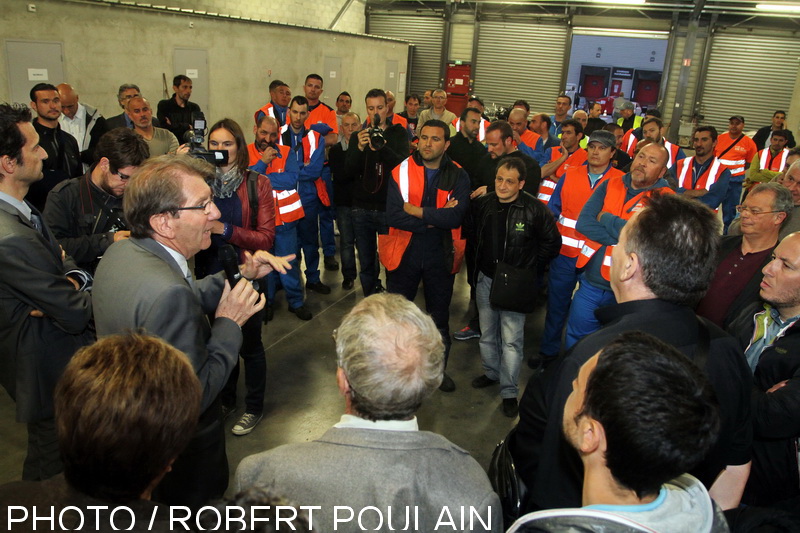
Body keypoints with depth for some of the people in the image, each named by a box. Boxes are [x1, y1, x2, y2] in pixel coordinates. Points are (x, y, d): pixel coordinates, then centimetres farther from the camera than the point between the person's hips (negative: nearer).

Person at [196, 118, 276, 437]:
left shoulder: (257, 184, -8)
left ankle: (254, 407, 30)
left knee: (249, 344, 9)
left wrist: (224, 229, -24)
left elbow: (266, 237, -14)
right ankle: (226, 400, 41)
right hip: (211, 275, 4)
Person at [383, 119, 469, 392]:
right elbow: (393, 216, -20)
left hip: (441, 256, 1)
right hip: (404, 254, -1)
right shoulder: (401, 172, -8)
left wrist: (417, 211, -21)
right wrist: (436, 219, -21)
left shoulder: (458, 176, -6)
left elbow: (456, 216, -22)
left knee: (439, 317, 18)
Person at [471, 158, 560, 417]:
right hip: (485, 279, 5)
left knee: (512, 339, -2)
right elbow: (475, 236, 16)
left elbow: (553, 242, -3)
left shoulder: (534, 209, -14)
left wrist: (530, 269, -4)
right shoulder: (484, 204, -1)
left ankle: (509, 391, 11)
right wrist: (477, 265, 10)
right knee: (487, 333, 17)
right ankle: (491, 373, 37)